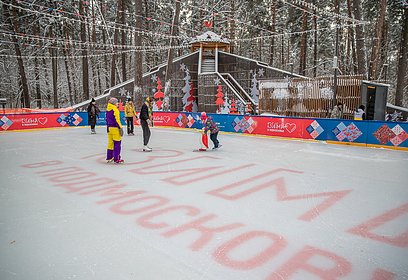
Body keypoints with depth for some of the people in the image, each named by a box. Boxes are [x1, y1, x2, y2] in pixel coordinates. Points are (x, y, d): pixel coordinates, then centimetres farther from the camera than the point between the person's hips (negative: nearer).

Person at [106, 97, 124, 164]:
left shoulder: (107, 110, 12)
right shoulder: (115, 110, -14)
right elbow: (117, 120, -18)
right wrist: (120, 128, -15)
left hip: (109, 128, 9)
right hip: (115, 128, -9)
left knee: (110, 143, 16)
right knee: (117, 143, -3)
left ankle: (109, 157, 23)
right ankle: (116, 159, -1)